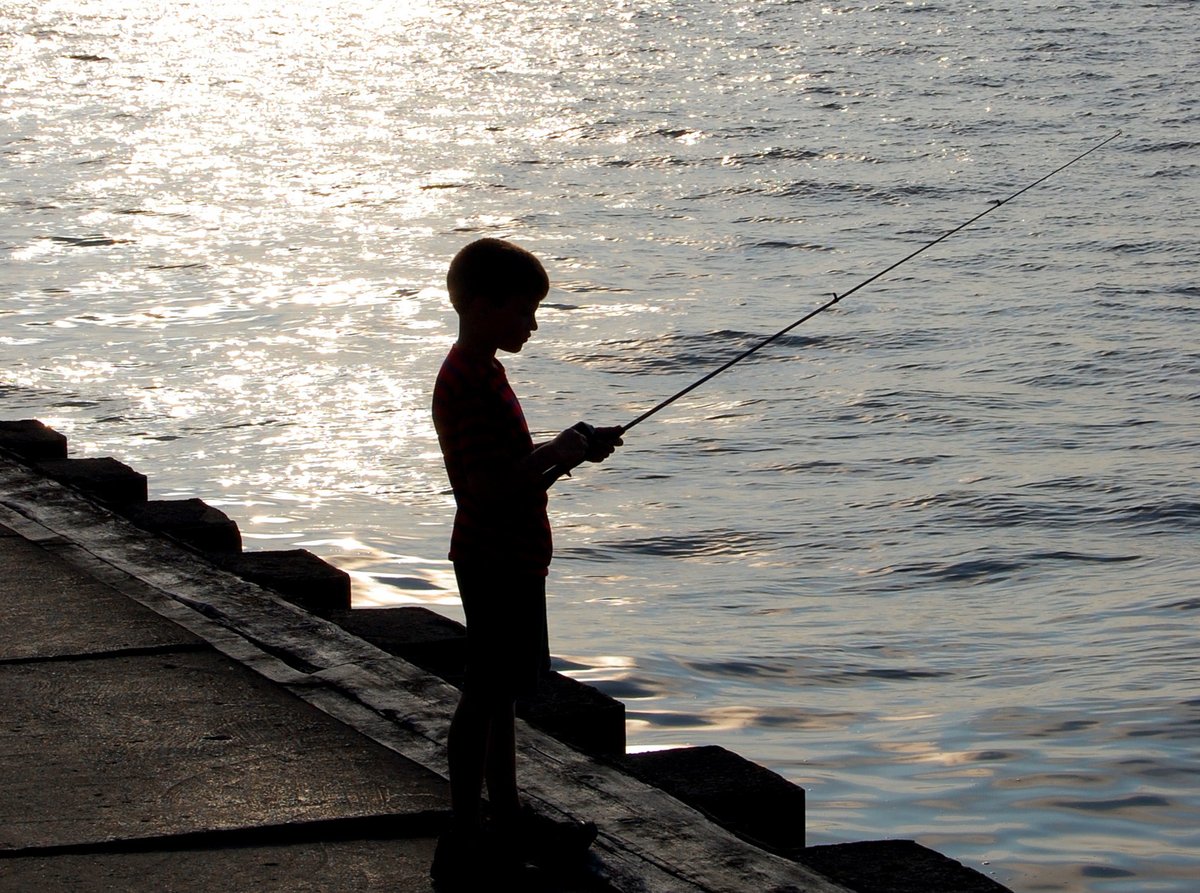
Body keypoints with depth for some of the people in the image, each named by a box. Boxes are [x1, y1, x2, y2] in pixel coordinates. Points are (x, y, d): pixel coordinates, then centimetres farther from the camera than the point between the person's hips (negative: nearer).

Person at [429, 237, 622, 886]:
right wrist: (556, 454, -18)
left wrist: (559, 456, 8)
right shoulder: (464, 384, -21)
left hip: (510, 558, 10)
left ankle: (507, 820, 27)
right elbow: (487, 486, -27)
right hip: (495, 560, -10)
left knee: (502, 691, 17)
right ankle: (463, 841, 0)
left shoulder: (481, 374, 12)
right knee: (484, 696, -5)